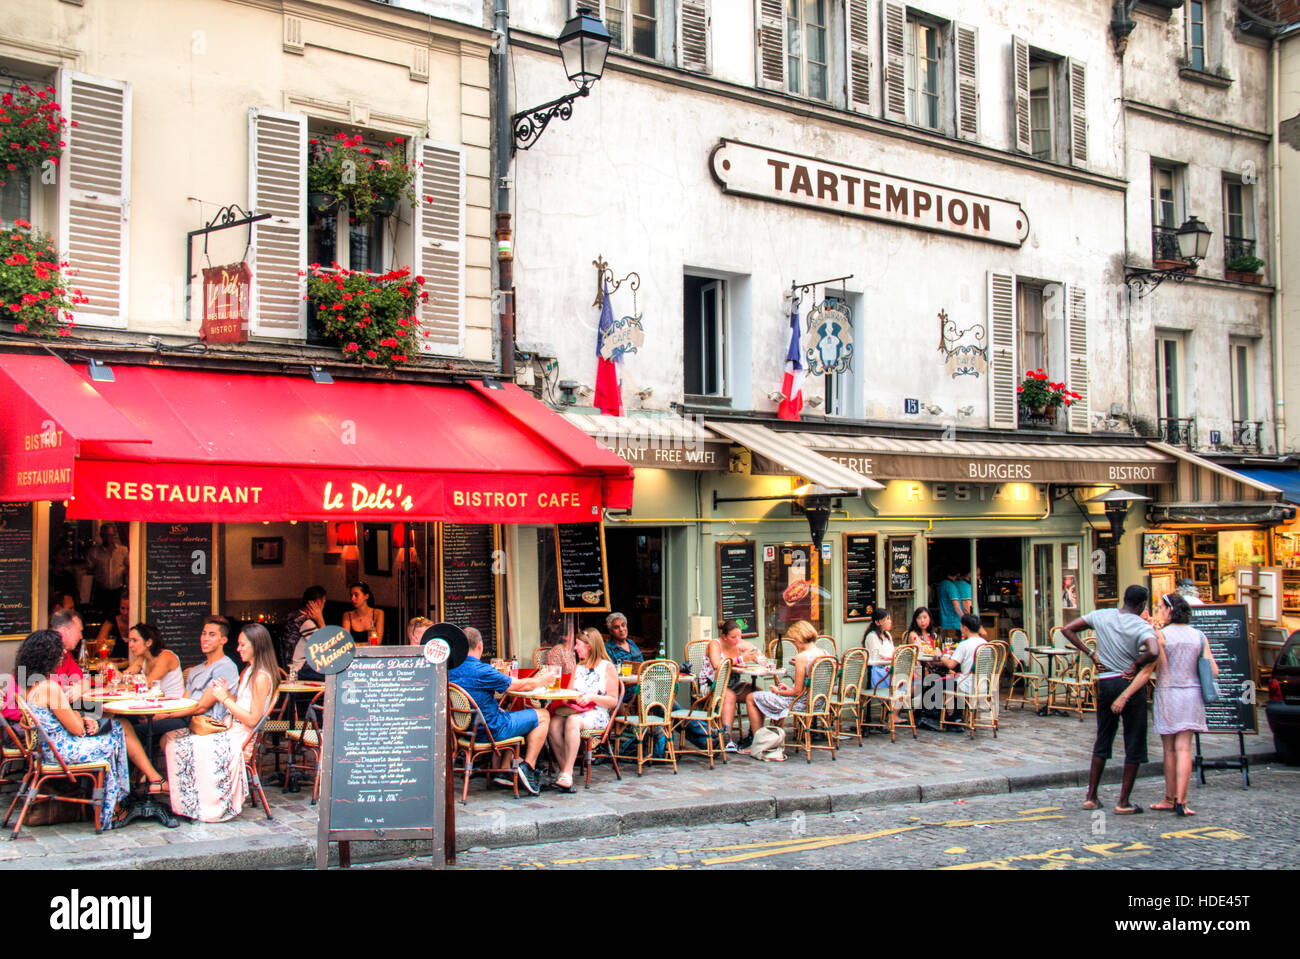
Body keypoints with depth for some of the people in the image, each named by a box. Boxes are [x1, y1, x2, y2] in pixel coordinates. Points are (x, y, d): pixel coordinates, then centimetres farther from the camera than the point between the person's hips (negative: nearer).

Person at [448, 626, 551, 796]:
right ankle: (527, 767, 3)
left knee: (508, 714, 36)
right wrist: (542, 680, 7)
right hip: (492, 730, -8)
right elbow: (519, 686, -13)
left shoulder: (450, 669, -2)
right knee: (542, 716, 4)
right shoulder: (480, 670, -25)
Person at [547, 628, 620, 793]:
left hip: (597, 715, -5)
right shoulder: (578, 668, 23)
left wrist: (592, 697, -15)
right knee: (554, 723, -29)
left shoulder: (607, 667, 4)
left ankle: (567, 773, -40)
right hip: (576, 710, 5)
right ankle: (564, 770, -27)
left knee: (572, 721, -37)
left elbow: (613, 701, -1)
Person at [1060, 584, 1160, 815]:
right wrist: (1136, 663, -13)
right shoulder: (1141, 626, -12)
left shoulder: (1101, 616, 2)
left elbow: (1067, 630, 7)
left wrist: (1091, 654, 6)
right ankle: (1123, 802, 6)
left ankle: (1091, 797, 17)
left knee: (1102, 741, 17)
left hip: (1105, 683, 5)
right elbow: (1154, 652, -31)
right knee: (1134, 744, 6)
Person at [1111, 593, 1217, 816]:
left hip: (1167, 695, -3)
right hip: (1192, 696, 3)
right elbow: (1213, 671, 1)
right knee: (1183, 749, 0)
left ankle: (1170, 799, 16)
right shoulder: (1199, 636, 3)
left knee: (1170, 750, 9)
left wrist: (1124, 697, -14)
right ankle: (1180, 800, -10)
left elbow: (1147, 671, -16)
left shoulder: (1161, 635, -10)